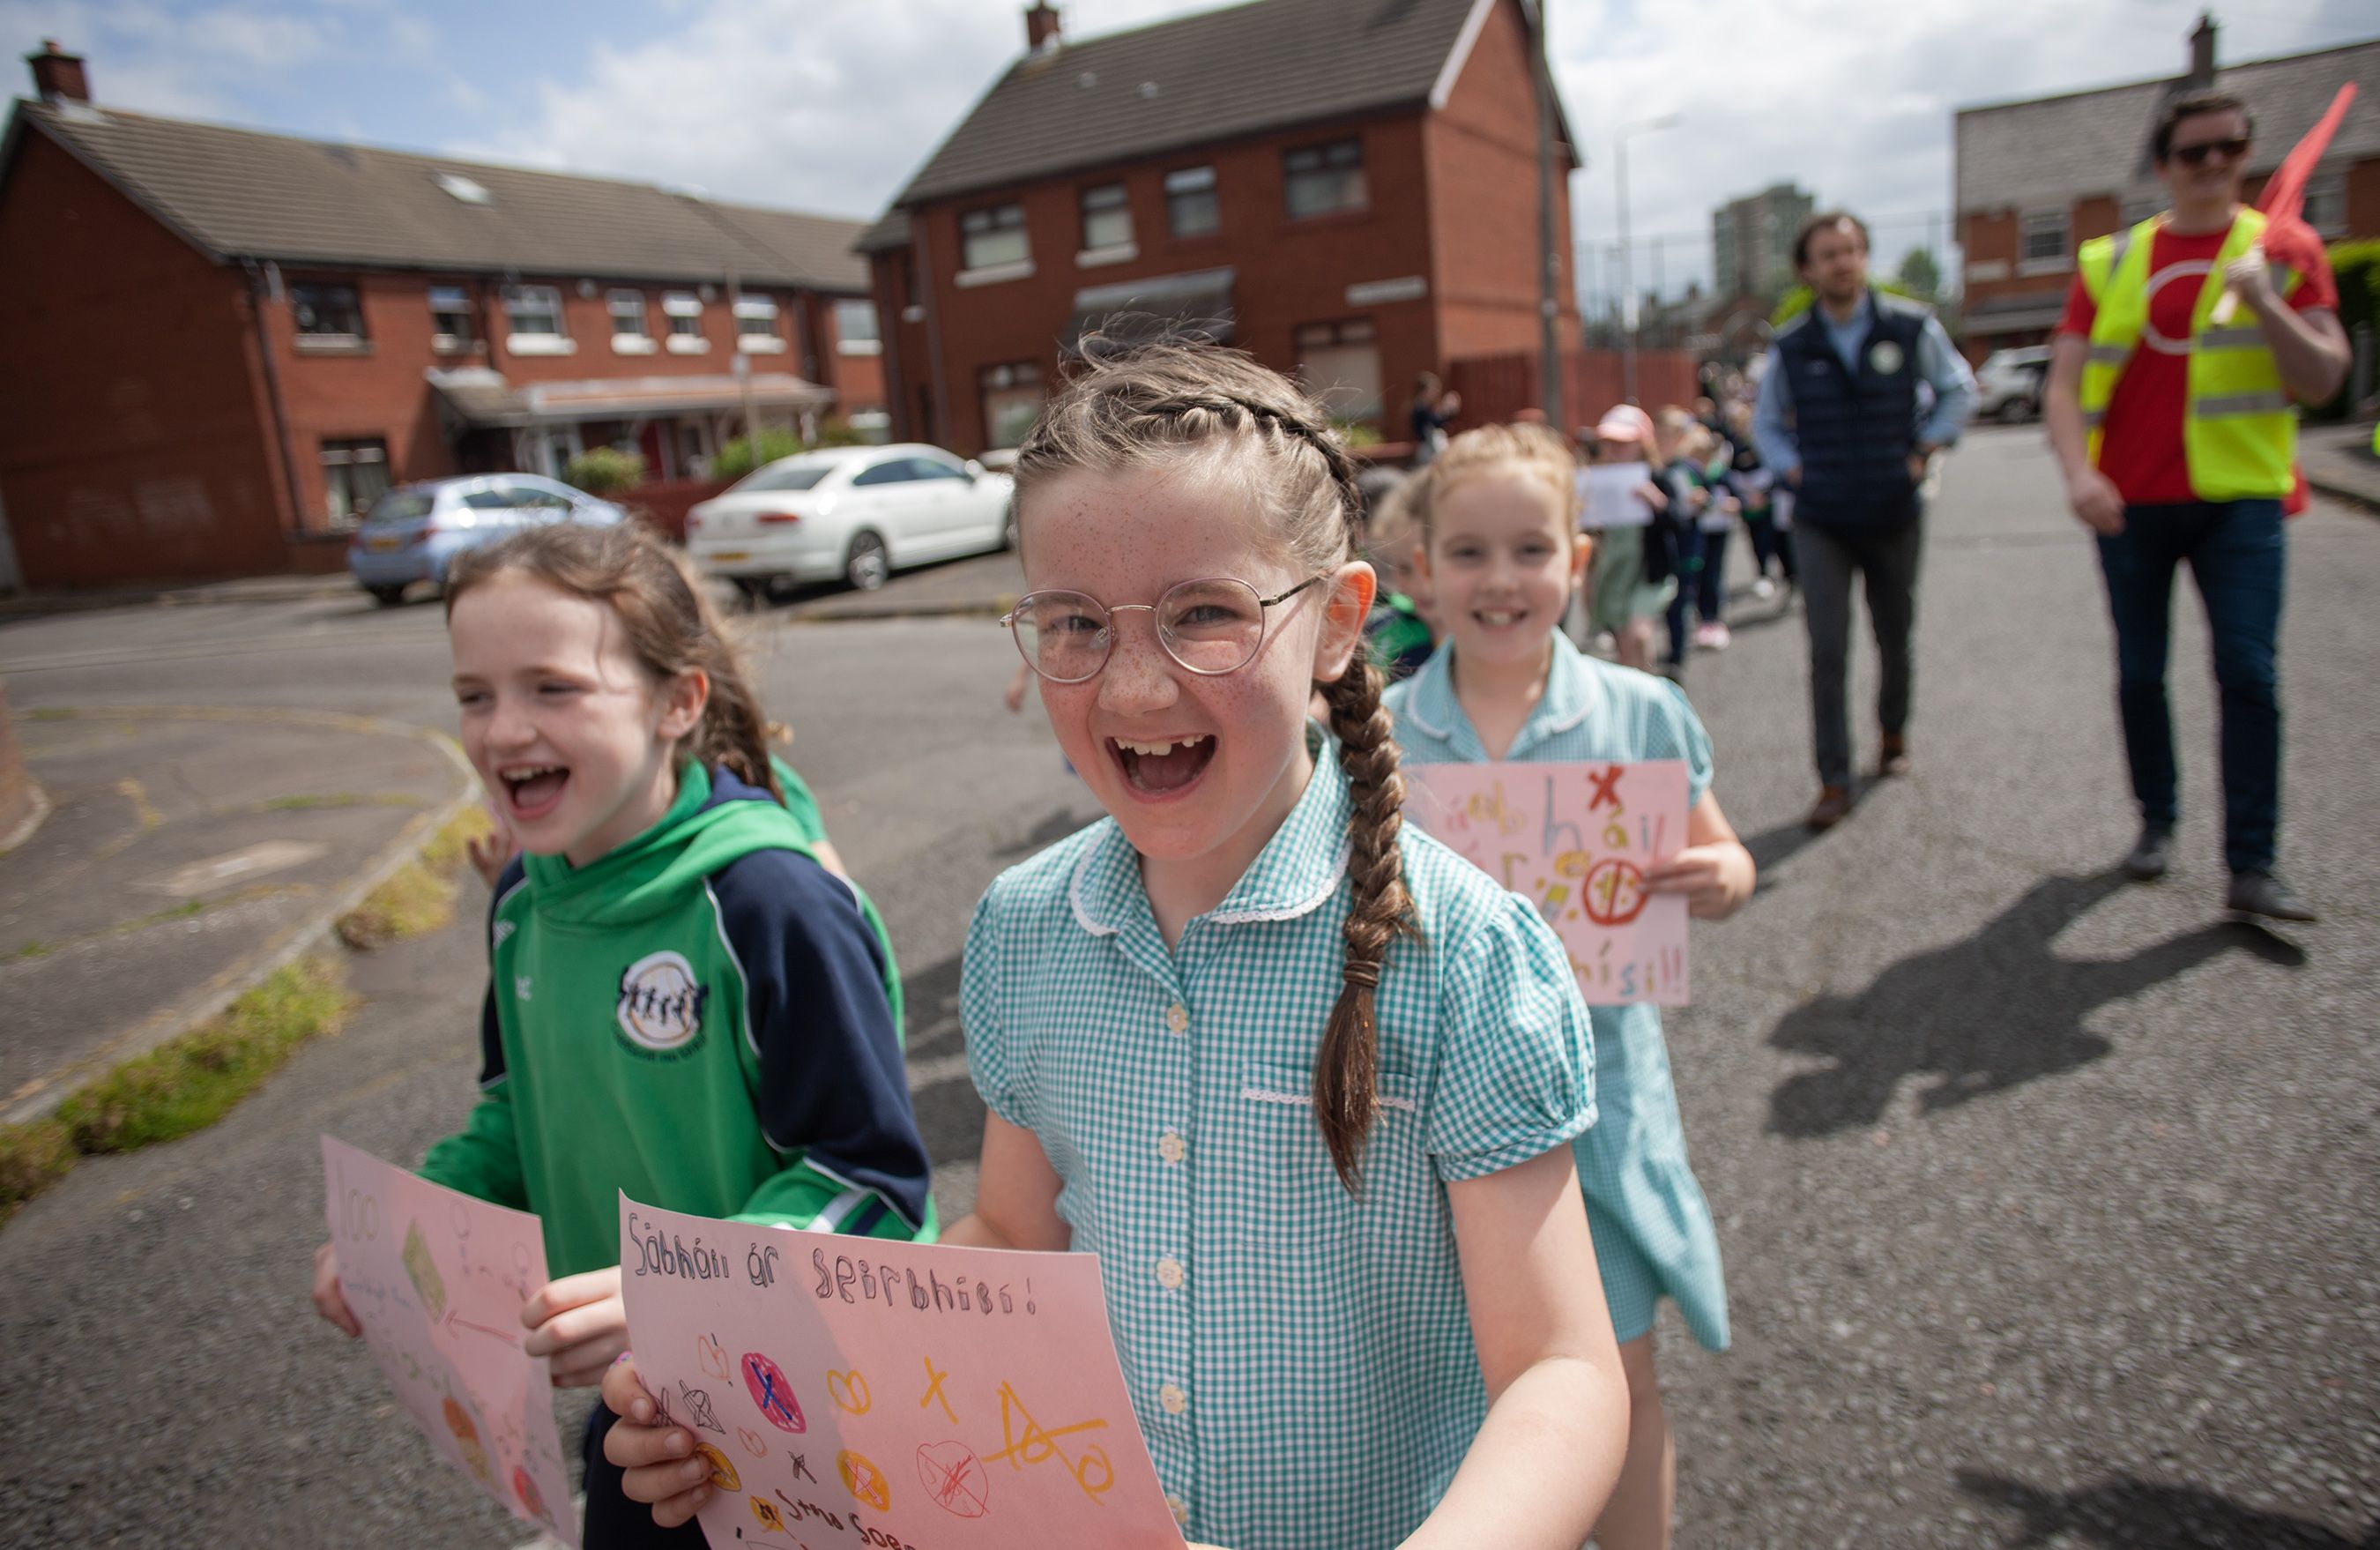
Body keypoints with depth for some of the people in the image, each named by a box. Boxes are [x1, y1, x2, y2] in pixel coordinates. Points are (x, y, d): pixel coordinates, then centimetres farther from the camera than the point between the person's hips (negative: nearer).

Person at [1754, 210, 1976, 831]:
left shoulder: (1912, 327, -2)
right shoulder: (1791, 347, -1)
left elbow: (1957, 388, 13)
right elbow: (1766, 423, 14)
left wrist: (1925, 449, 3)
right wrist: (1792, 470, 0)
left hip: (1894, 515, 1)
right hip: (1821, 522, -1)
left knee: (1895, 638, 15)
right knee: (1827, 654, -8)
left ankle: (1894, 733, 41)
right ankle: (1834, 780, -4)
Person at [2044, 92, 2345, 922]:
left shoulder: (2285, 248, 5)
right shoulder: (2109, 262, 6)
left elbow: (2323, 379, -2)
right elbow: (2065, 383, -1)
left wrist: (2263, 303, -17)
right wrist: (2077, 472, -18)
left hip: (2238, 497, -1)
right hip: (2132, 501, 1)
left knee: (2249, 675, -10)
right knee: (2139, 674, 9)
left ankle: (2252, 867, -5)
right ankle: (2157, 821, 26)